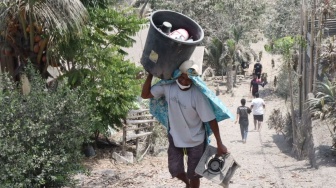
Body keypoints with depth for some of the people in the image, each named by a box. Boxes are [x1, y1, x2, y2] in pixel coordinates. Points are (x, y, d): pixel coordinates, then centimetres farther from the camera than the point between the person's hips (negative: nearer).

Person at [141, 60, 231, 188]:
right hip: (175, 138, 4)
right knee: (175, 170, 15)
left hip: (195, 141, -3)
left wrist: (219, 144, -20)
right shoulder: (167, 86, -16)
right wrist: (151, 74, -18)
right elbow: (145, 95, -8)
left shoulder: (198, 94, -27)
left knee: (194, 174, 11)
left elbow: (211, 120, -22)